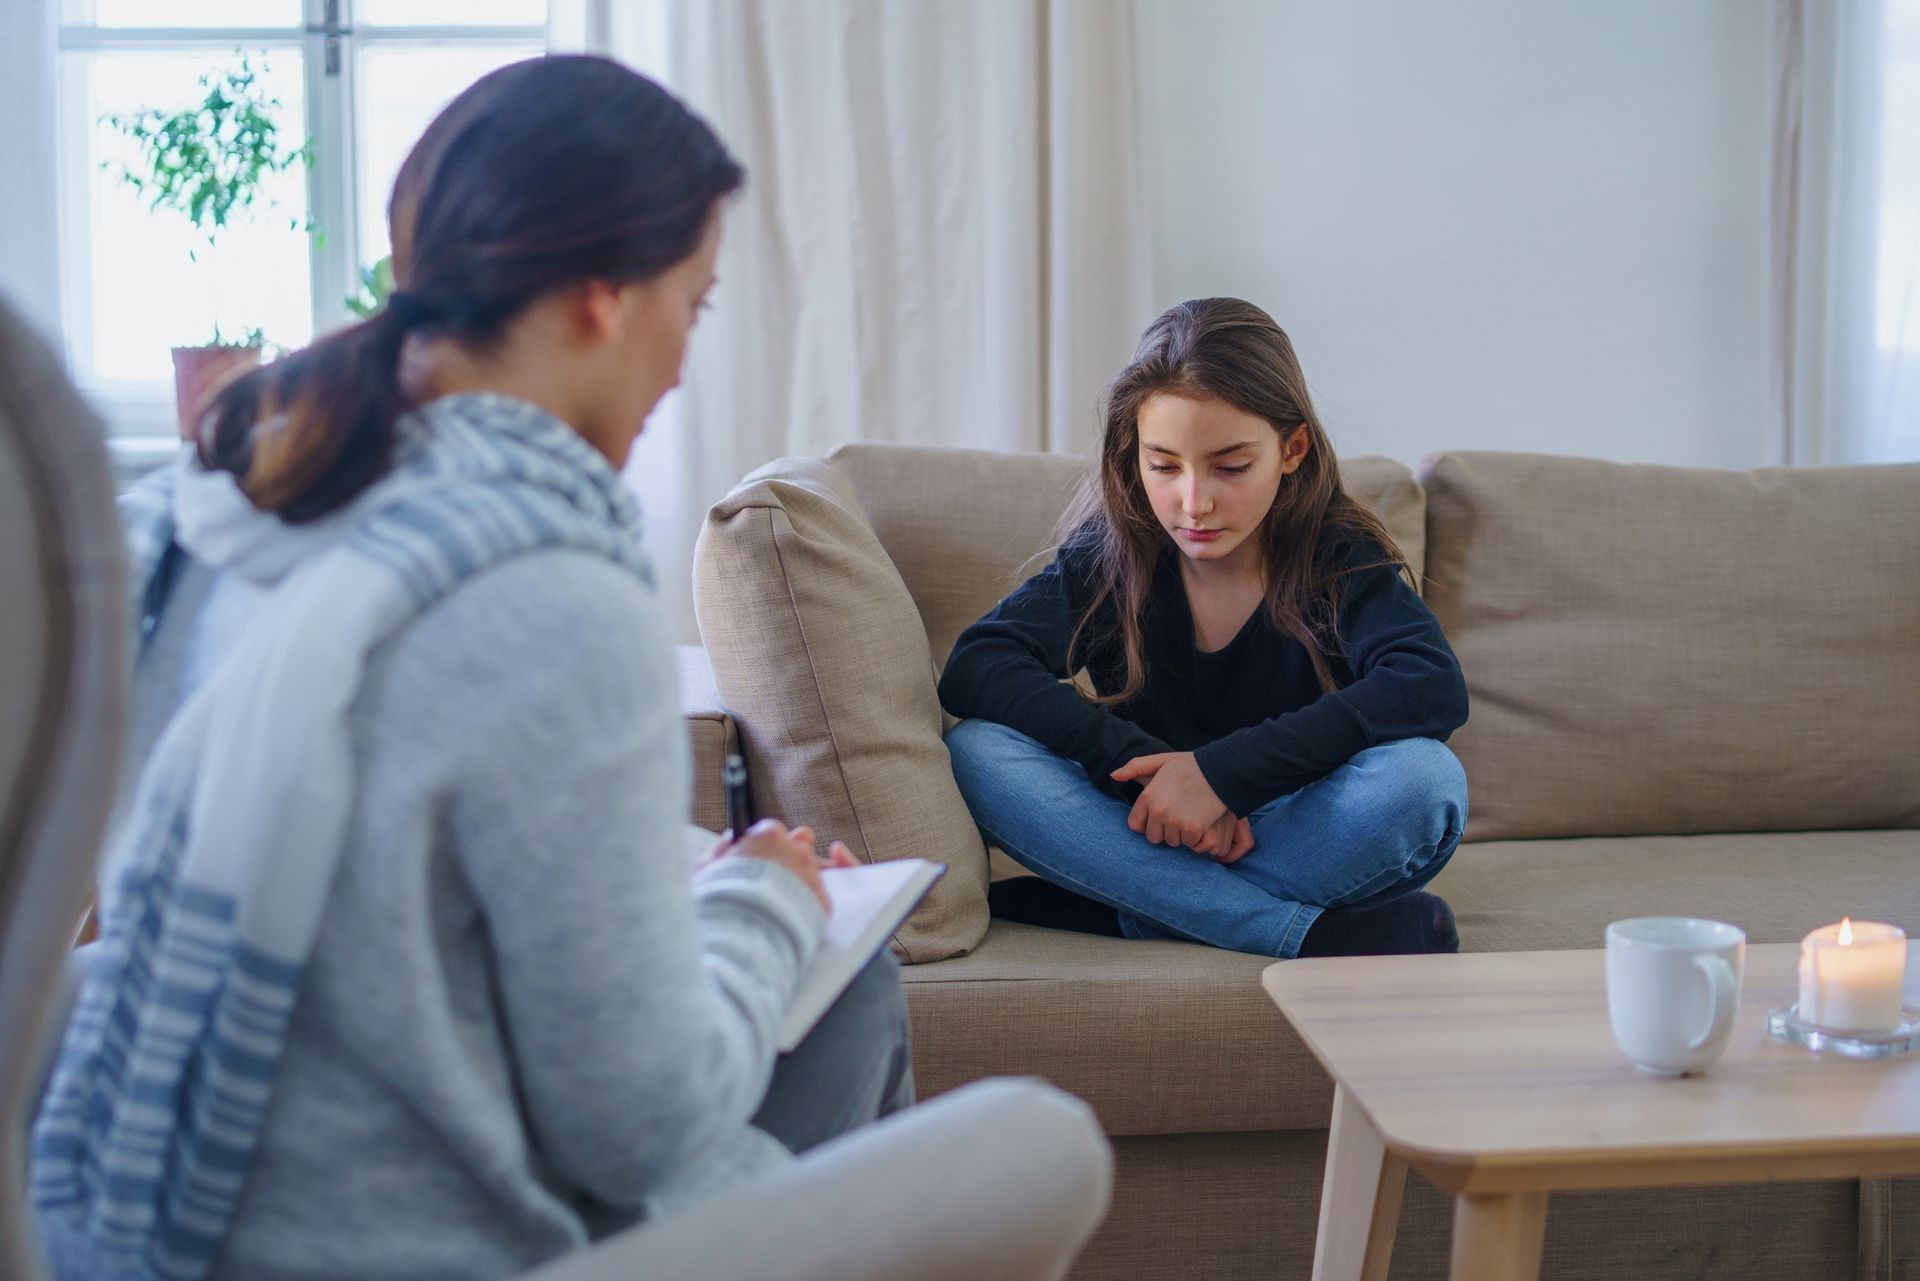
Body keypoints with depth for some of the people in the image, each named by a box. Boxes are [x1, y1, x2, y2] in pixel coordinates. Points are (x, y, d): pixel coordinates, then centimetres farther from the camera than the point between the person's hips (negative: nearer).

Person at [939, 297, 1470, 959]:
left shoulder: (1338, 555, -7)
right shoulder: (1109, 553, -2)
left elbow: (1434, 686, -25)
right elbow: (974, 667, -15)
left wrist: (1223, 770, -31)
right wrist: (1143, 763, -27)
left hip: (1302, 847, -2)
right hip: (1153, 841, 2)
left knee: (1427, 777, -31)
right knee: (976, 751, -23)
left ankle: (1109, 912, -23)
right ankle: (1316, 936, -29)